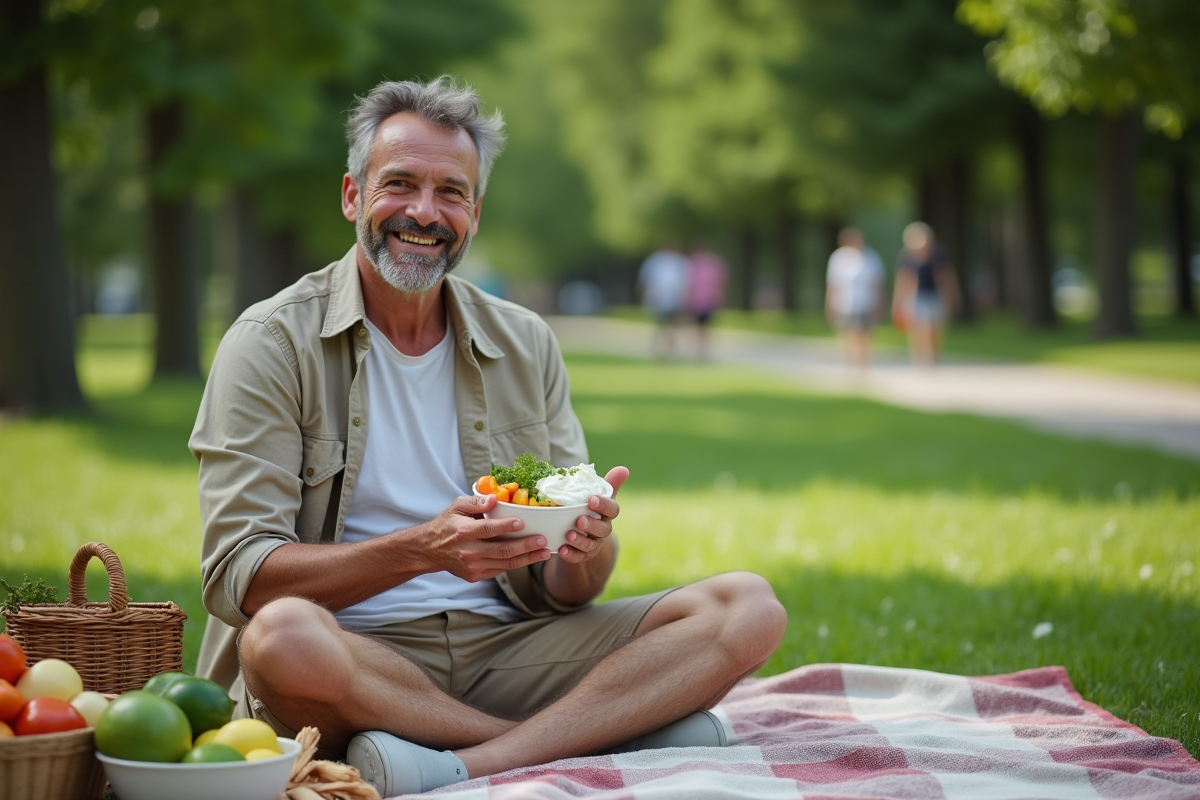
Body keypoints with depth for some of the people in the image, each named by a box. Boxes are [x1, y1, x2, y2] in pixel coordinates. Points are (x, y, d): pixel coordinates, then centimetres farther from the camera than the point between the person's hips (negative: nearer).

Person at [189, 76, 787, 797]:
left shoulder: (526, 346, 12)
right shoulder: (272, 344, -2)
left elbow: (566, 589, 11)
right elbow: (238, 576, -12)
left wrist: (587, 549, -15)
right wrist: (424, 549, -25)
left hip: (505, 646, 4)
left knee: (749, 608, -13)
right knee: (282, 635, -39)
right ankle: (618, 731, -21)